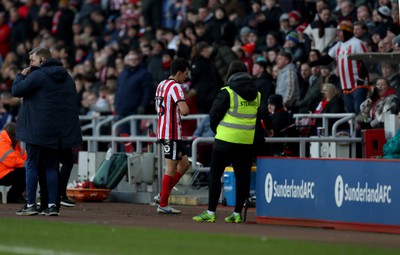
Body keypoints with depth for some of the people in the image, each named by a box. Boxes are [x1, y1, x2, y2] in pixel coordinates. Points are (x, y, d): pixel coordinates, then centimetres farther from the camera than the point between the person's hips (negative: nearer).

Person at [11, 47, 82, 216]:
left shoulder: (37, 75, -10)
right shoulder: (67, 78, 15)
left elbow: (16, 90, -11)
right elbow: (74, 104, 17)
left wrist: (21, 75, 8)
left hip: (38, 131, -6)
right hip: (60, 131, 6)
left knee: (32, 165, 2)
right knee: (52, 167, 10)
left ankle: (31, 205, 0)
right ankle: (52, 205, 4)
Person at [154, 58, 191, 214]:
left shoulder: (161, 85, 15)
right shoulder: (175, 87, -15)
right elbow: (184, 110, -27)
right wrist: (185, 111, -5)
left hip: (162, 130, 10)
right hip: (172, 133, -10)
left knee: (184, 164, 15)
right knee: (171, 168, -3)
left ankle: (162, 195, 14)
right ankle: (163, 204, 1)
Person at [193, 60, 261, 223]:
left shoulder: (228, 92, -10)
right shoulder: (256, 94, 8)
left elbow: (214, 114, -6)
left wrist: (216, 130, 13)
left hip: (226, 139, -5)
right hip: (248, 142, 5)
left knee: (215, 174, 1)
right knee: (242, 176, 8)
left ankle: (211, 213, -2)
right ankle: (237, 214, 8)